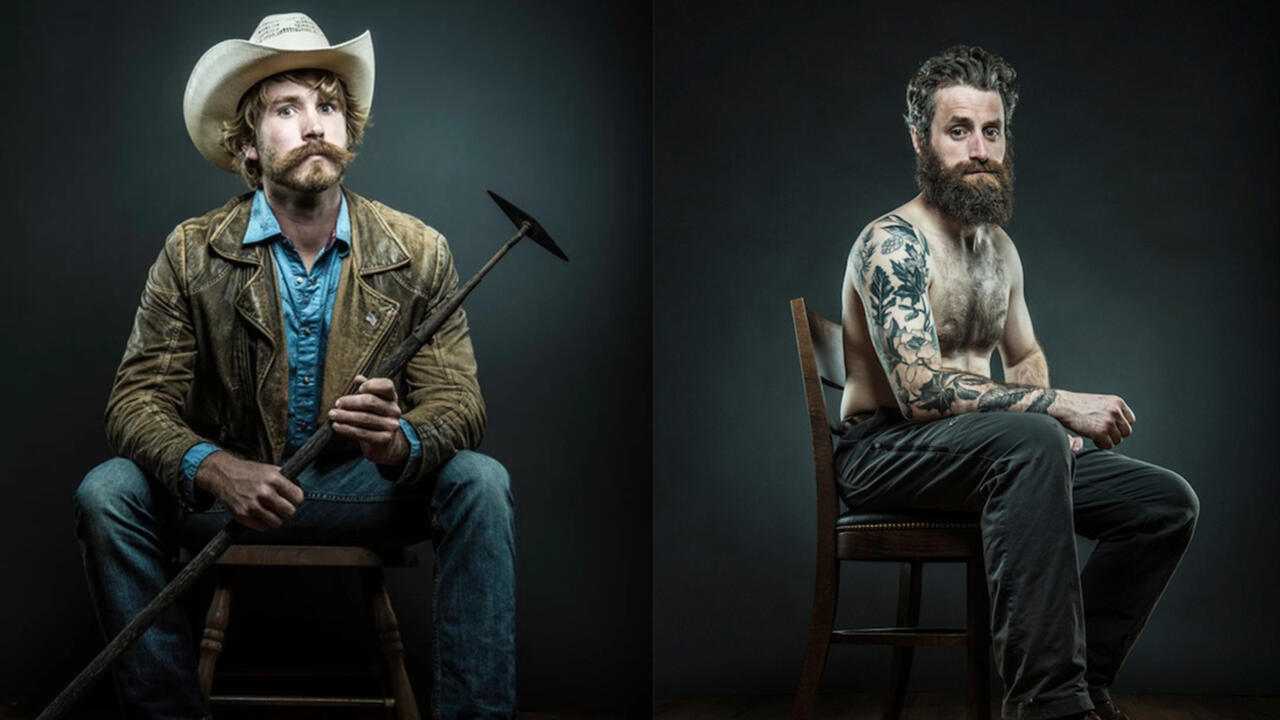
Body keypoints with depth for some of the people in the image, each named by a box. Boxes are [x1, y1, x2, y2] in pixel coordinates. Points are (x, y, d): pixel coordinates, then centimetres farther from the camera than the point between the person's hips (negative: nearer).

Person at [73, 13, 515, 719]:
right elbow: (137, 399, -9)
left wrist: (400, 441, -35)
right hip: (231, 483, 0)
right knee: (107, 492, -26)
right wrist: (214, 469, -32)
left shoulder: (417, 252, -4)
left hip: (363, 487, 0)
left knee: (480, 483, -28)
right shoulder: (192, 252, -5)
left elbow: (457, 400, -8)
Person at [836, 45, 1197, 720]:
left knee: (1167, 503, -4)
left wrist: (1054, 418, 4)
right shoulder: (893, 243, -13)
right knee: (1031, 439, -39)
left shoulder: (999, 246, 15)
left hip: (984, 450, 8)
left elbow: (1026, 357, 28)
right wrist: (1059, 408, -27)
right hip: (883, 450, -8)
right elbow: (920, 389, -25)